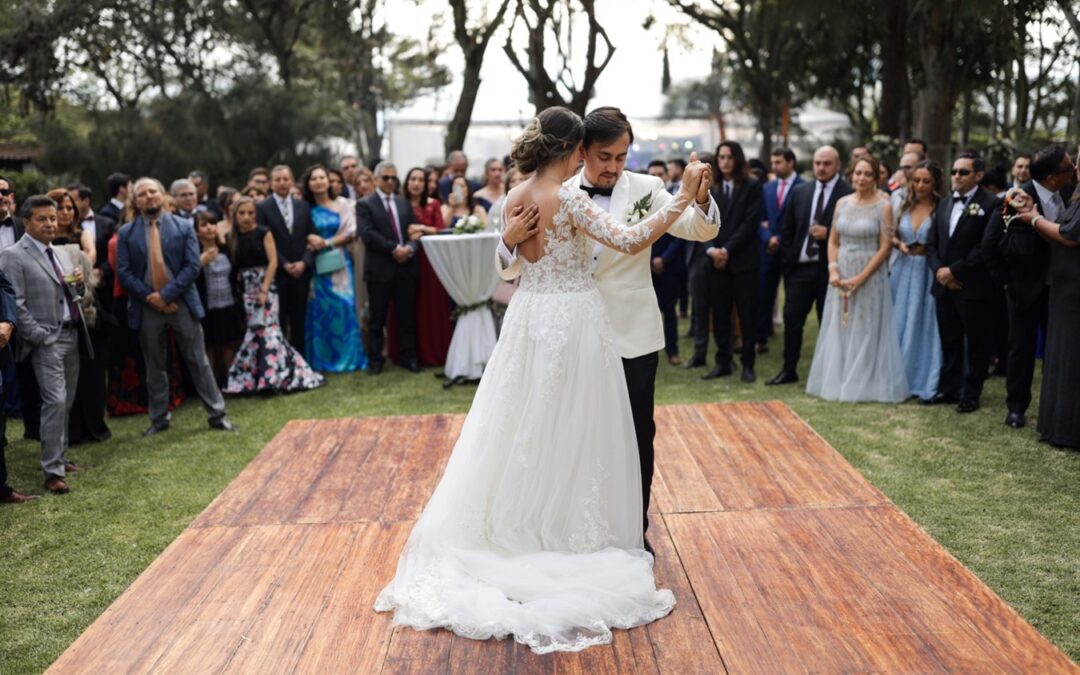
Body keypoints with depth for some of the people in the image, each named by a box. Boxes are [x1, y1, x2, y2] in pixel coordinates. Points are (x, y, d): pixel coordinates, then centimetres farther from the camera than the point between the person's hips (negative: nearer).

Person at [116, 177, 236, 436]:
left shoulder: (183, 228, 1)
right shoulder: (126, 233, 3)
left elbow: (193, 266, -7)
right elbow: (123, 272, -2)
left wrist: (166, 294, -15)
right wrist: (149, 297, -13)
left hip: (182, 303, -1)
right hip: (147, 306, 1)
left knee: (198, 361, 4)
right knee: (154, 366, 10)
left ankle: (217, 414, 11)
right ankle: (159, 419, 21)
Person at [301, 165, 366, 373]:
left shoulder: (342, 204, 5)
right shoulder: (305, 207, 4)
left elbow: (351, 232, -1)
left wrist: (327, 243, -10)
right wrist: (310, 239, -17)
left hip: (339, 262, 0)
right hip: (316, 264, 0)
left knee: (343, 306, -3)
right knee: (319, 308, 0)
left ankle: (347, 356, 6)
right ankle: (322, 359, 6)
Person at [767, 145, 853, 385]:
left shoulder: (849, 193, -7)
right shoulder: (799, 192, 8)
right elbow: (787, 229, 11)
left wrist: (828, 234, -20)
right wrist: (786, 261, 6)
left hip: (829, 269, -4)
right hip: (800, 267, 4)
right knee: (792, 318, 5)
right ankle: (789, 369, 15)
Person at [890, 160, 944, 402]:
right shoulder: (904, 206, 8)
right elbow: (892, 235, 16)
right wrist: (899, 244, -4)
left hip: (929, 273, -4)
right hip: (904, 271, 5)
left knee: (926, 325, 1)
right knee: (901, 324, 9)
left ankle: (927, 382, 10)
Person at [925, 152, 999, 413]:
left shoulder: (990, 204, -8)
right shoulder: (944, 204, 14)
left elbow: (986, 247, -15)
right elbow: (931, 242, 12)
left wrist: (954, 271, -15)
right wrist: (938, 270, -5)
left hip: (973, 288, -6)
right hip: (944, 285, 6)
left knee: (975, 343, 5)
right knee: (949, 341, 13)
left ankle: (971, 394, 14)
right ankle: (948, 389, 22)